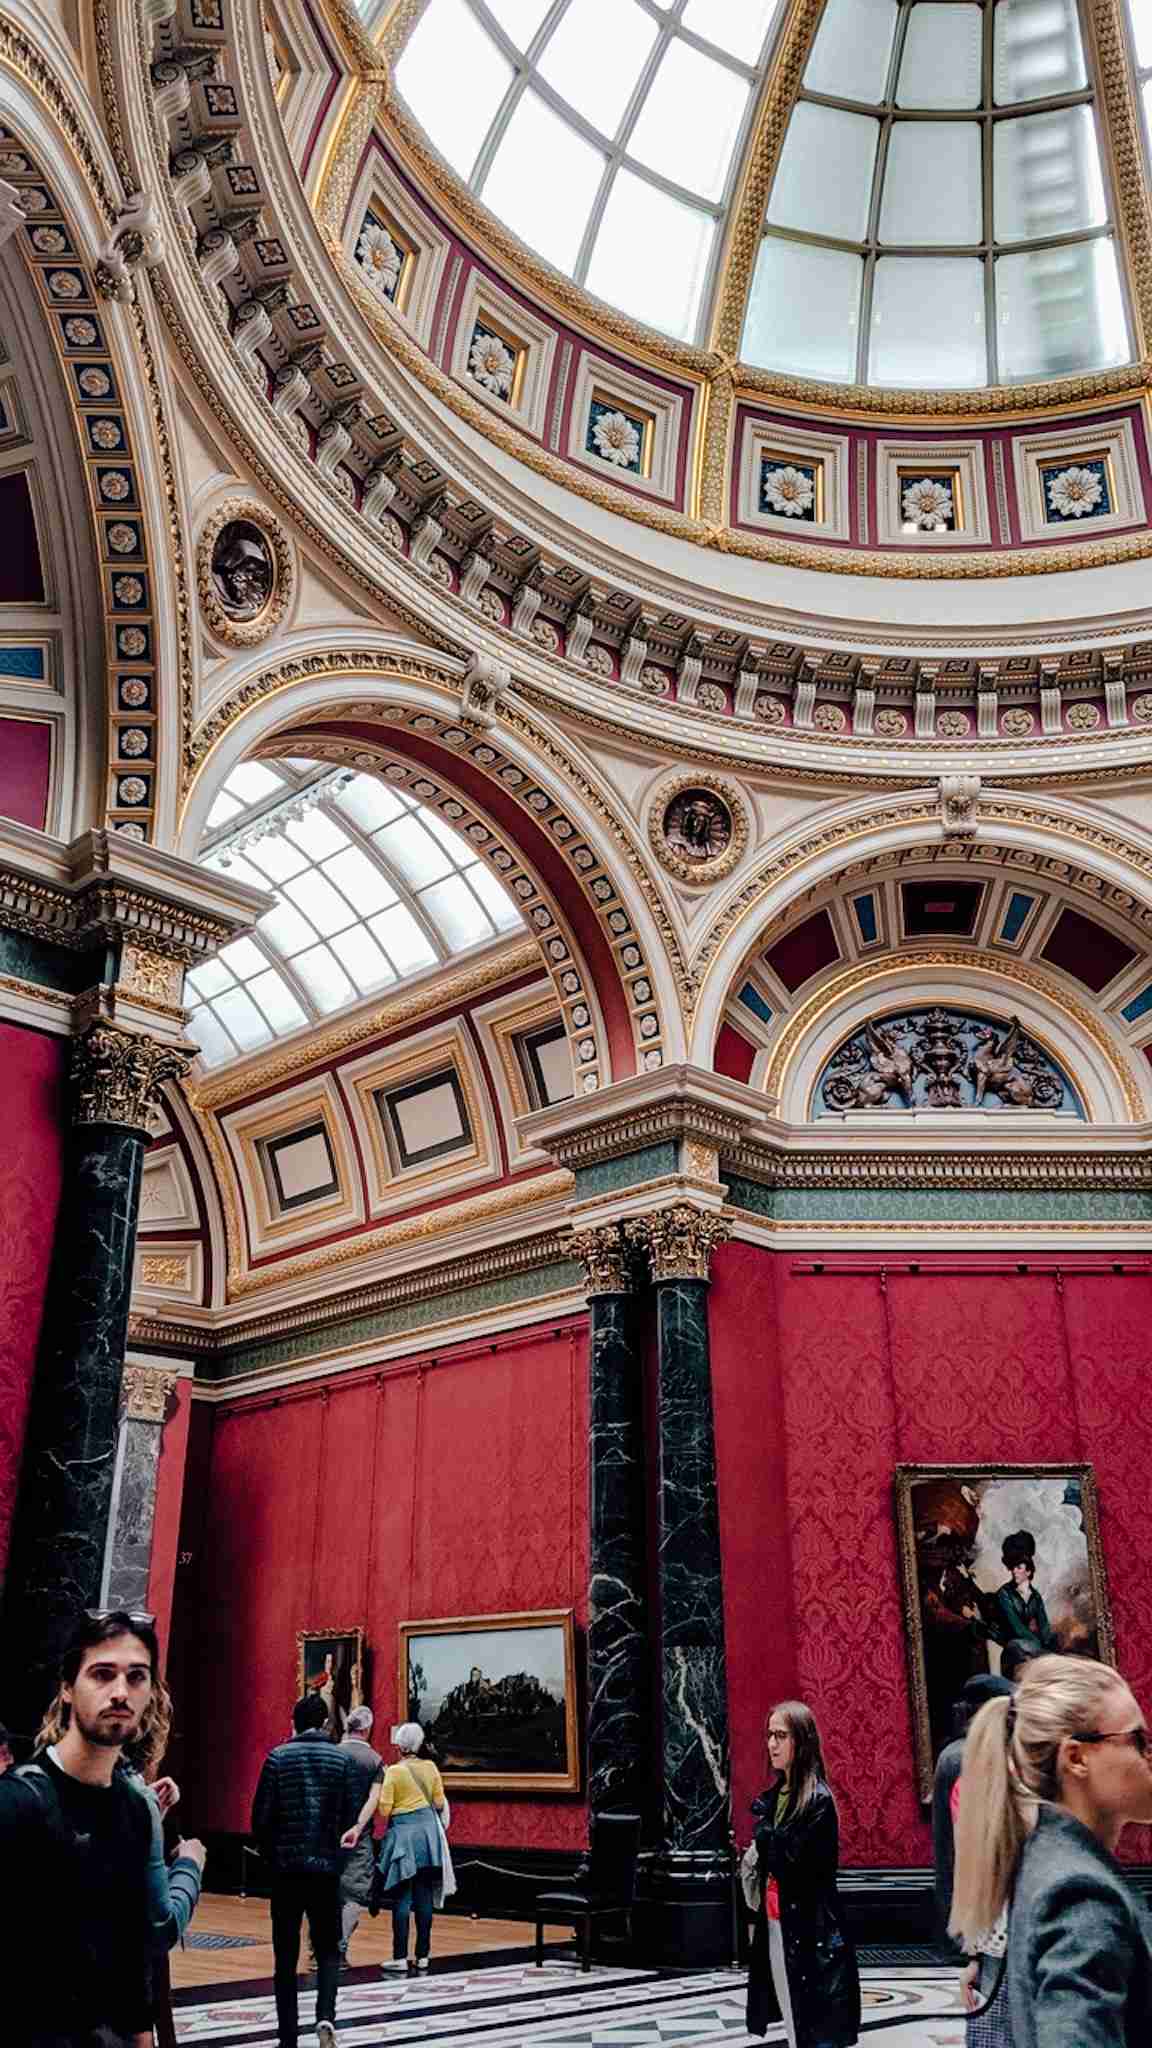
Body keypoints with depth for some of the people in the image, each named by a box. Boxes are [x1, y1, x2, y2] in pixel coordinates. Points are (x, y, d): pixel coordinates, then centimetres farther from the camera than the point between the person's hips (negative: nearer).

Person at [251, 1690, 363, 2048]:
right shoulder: (342, 1758, 0)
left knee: (286, 1955, 11)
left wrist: (270, 1854, 11)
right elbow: (351, 1816, -2)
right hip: (327, 1868, 0)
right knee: (327, 1949, 12)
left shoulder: (278, 1757, -3)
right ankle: (325, 2016, -11)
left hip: (285, 1868, 0)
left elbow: (261, 1816, -5)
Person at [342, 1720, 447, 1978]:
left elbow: (384, 1809, -10)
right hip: (428, 1832, 4)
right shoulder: (431, 1768, 2)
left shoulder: (394, 1772, -10)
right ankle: (422, 1956, 12)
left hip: (403, 1833, -4)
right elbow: (439, 1804, 8)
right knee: (424, 1897, 8)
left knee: (402, 1898, 1)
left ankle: (400, 1958, 1)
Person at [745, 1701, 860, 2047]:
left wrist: (763, 1824, -10)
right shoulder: (774, 1795, 8)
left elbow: (795, 1863, -20)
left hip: (809, 1932, -7)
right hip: (773, 1925, 7)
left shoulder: (818, 1800, -14)